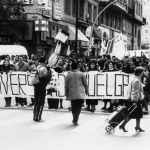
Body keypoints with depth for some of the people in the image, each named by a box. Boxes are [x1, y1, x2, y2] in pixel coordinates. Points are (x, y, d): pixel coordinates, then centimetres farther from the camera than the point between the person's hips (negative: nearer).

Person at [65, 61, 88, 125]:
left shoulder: (69, 75, 7)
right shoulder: (81, 74, 2)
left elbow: (66, 85, 8)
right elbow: (85, 84, 5)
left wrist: (66, 94, 16)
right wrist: (86, 91, 18)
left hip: (72, 94, 2)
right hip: (80, 94, -2)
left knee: (73, 107, 13)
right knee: (78, 107, -2)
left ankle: (74, 120, 21)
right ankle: (75, 120, -13)